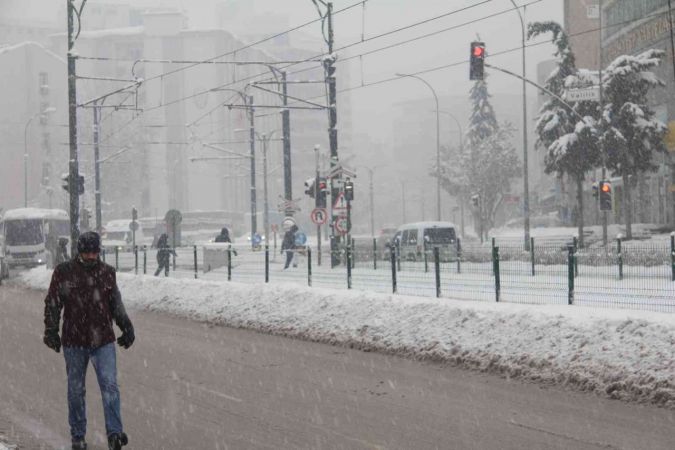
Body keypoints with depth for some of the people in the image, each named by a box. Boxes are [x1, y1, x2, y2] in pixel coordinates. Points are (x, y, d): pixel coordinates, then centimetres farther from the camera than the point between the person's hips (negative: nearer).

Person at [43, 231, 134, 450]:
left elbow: (116, 303, 18)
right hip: (74, 341, -1)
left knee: (109, 385, -12)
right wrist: (51, 331, -4)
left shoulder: (107, 272, 7)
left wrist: (126, 326, 13)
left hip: (103, 340, 1)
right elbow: (52, 304, 3)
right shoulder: (63, 272, -1)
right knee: (76, 389, 8)